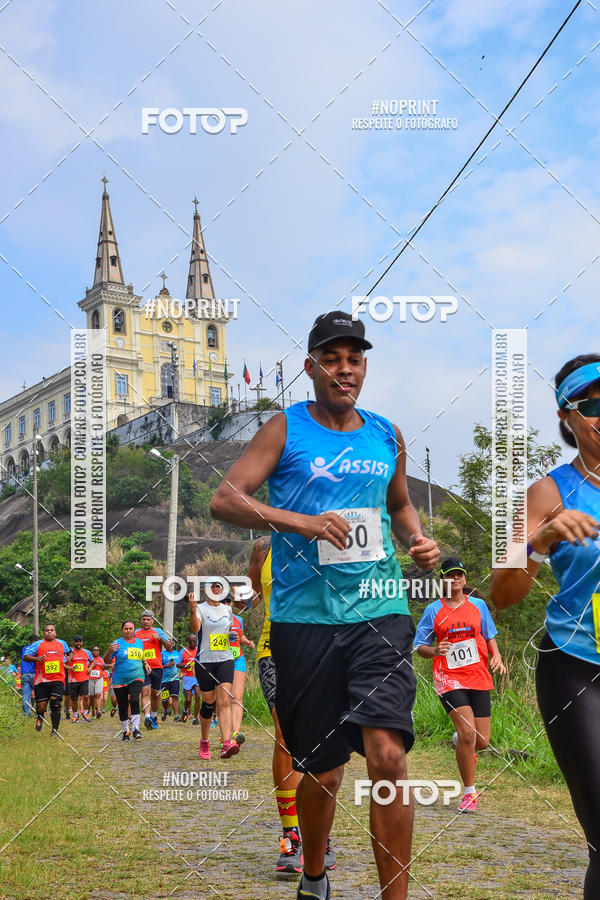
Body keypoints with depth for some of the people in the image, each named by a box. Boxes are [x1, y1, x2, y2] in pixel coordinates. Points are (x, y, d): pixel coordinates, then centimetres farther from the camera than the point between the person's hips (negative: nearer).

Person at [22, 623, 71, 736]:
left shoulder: (62, 643, 15)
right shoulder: (37, 644, 4)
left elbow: (69, 652, 34)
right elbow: (25, 657, 0)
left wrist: (68, 658, 11)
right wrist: (37, 659, -18)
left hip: (57, 680, 1)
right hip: (41, 679, -1)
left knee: (55, 704, -12)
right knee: (41, 706, 1)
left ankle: (55, 730, -5)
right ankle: (40, 718, 36)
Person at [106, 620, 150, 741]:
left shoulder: (140, 642, 10)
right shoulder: (117, 643, -2)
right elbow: (107, 661, -4)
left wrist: (145, 663, 9)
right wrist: (109, 651, -23)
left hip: (137, 678, 1)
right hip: (120, 680, -1)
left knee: (134, 700, -22)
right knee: (123, 707, 4)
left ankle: (136, 729, -20)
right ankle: (125, 731, 22)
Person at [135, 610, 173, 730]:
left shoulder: (158, 631, 8)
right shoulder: (136, 633, 11)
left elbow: (170, 648, 4)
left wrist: (160, 638, -10)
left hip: (157, 667, 1)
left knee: (156, 694, 10)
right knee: (145, 692, -17)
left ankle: (154, 716, 29)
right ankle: (147, 717, -27)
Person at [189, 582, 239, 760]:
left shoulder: (228, 609, 12)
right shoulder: (201, 608, -2)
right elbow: (195, 628, -21)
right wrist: (192, 610, -38)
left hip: (225, 660, 2)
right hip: (204, 661, -2)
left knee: (224, 702, -13)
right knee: (208, 704, 3)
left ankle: (226, 744, -25)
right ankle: (204, 742, 25)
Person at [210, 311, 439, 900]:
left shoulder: (387, 435, 13)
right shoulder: (286, 428, 1)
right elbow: (224, 500, -7)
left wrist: (417, 540, 8)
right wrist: (301, 522, -21)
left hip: (381, 612, 2)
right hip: (305, 615, -2)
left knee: (387, 755, -15)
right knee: (321, 770, 8)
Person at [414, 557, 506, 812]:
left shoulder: (478, 605, 9)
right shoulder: (433, 610, 3)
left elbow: (490, 636, 17)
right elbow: (419, 647, 5)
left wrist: (496, 655, -3)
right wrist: (434, 650, -17)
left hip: (478, 678, 3)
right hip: (449, 678, -3)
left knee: (482, 741, 2)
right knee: (468, 732, -20)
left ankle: (461, 742, 41)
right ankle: (469, 793, -5)